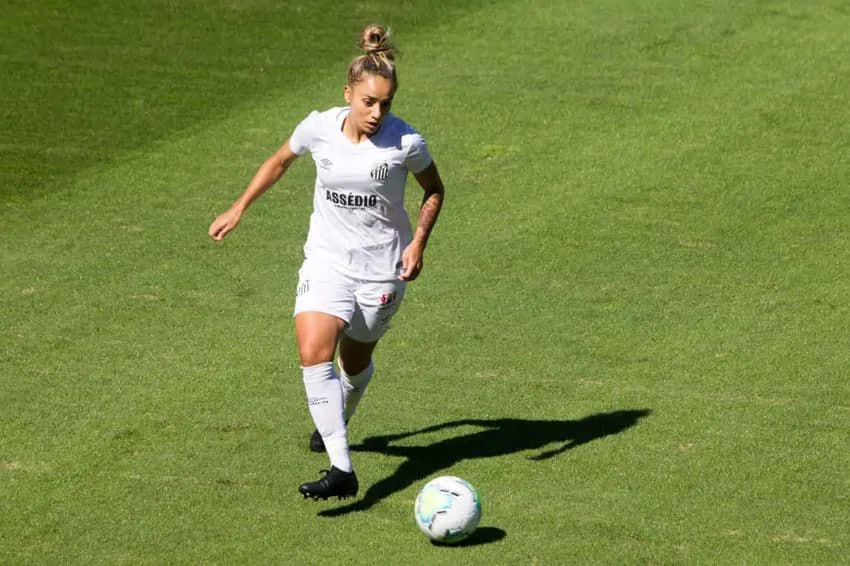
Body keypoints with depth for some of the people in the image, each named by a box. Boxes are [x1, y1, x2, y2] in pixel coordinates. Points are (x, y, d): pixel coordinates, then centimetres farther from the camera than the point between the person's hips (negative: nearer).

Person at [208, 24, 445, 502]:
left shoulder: (405, 142, -16)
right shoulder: (319, 128, -10)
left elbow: (434, 191, 2)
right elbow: (279, 162, 11)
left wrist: (418, 243, -11)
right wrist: (239, 209, 13)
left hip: (383, 268, -1)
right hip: (327, 260, 1)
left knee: (356, 361, 13)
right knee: (314, 352, -19)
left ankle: (339, 421, 48)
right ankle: (342, 470, -23)